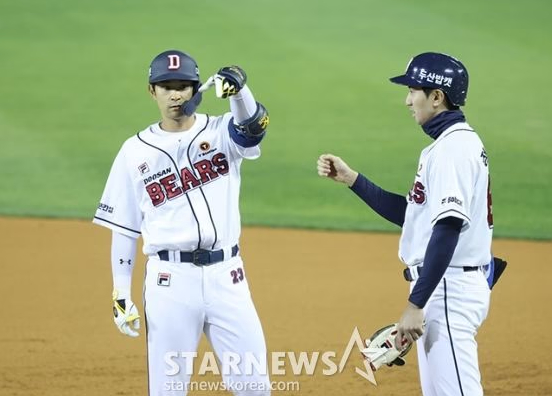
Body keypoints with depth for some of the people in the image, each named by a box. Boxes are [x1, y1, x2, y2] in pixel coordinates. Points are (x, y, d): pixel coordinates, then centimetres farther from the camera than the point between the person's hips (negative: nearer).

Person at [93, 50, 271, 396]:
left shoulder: (221, 133, 4)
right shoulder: (135, 152, 4)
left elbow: (253, 125, -20)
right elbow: (123, 228, 6)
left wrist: (239, 89, -41)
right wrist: (121, 295, 1)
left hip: (226, 276, 1)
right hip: (170, 279, -1)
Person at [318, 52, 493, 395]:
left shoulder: (453, 147, -16)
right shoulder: (449, 143, 17)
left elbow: (447, 229, -24)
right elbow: (411, 213, 22)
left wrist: (415, 304, -26)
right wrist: (351, 179, 17)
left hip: (449, 289, -11)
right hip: (443, 288, 11)